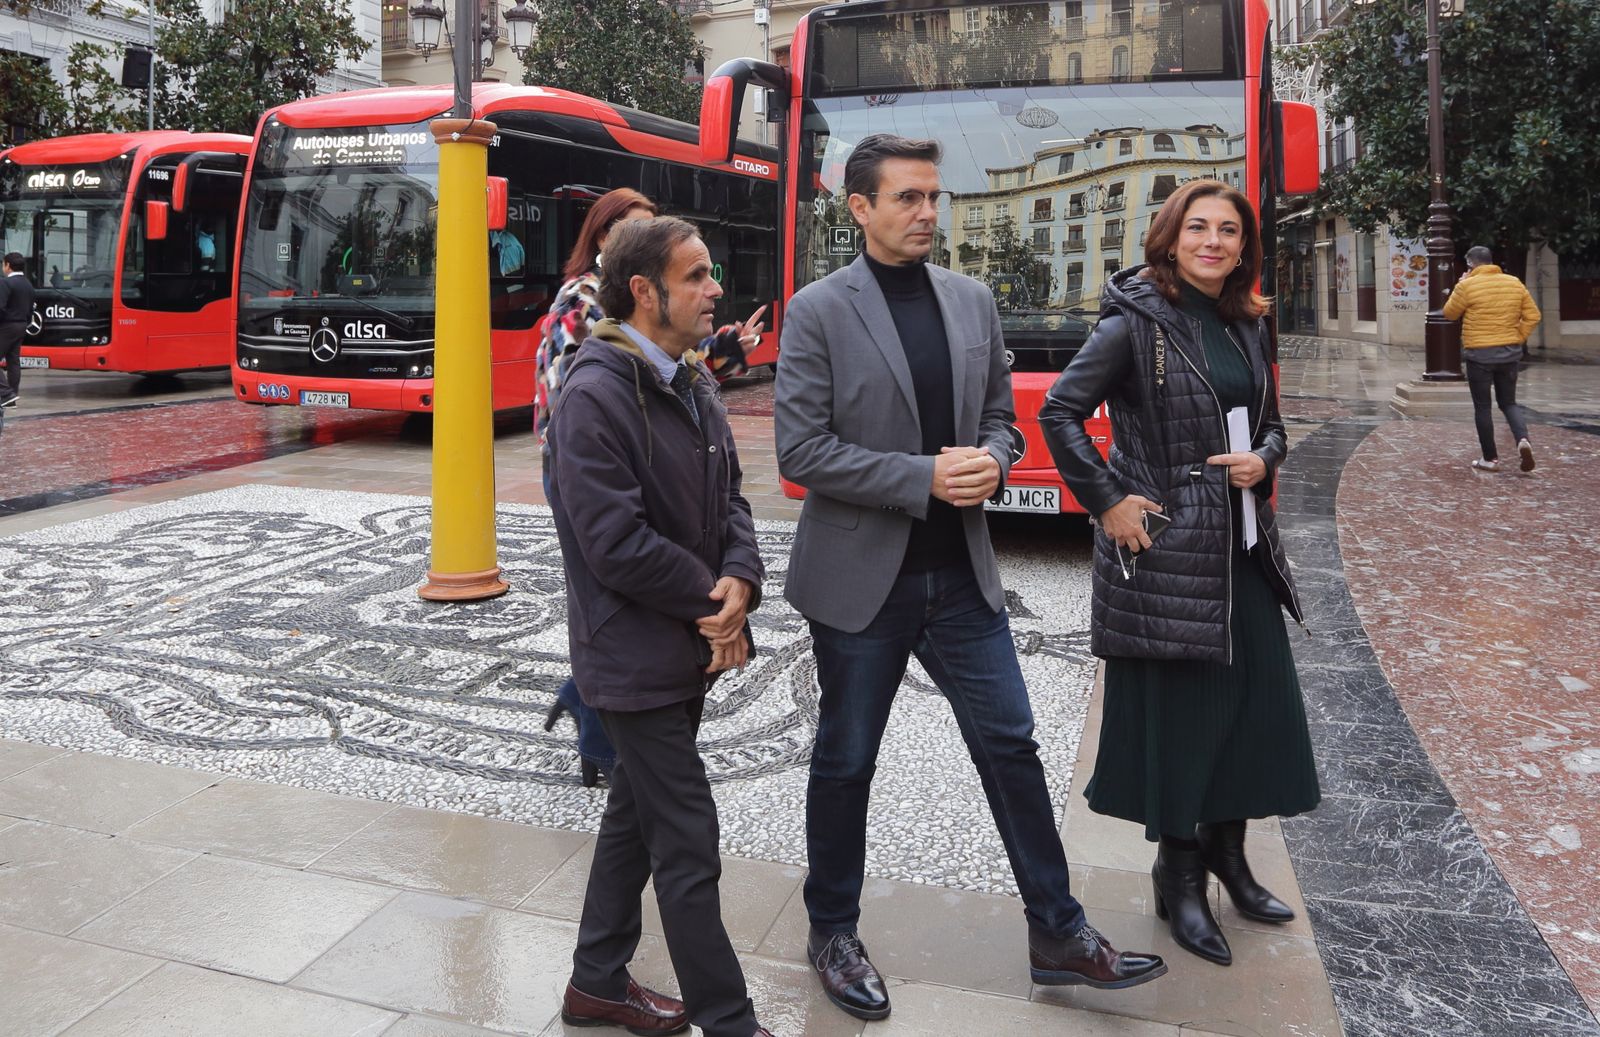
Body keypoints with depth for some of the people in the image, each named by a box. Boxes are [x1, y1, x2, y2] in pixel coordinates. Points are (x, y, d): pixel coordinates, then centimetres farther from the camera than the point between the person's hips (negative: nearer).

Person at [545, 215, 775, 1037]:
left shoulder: (692, 383, 7)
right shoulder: (594, 394, -19)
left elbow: (727, 499, 9)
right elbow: (616, 544, -23)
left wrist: (740, 581, -11)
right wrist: (714, 601, -13)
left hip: (694, 644, 9)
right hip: (633, 655, -9)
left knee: (637, 813, 20)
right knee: (688, 843, 0)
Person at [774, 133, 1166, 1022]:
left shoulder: (973, 300, 7)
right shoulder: (818, 311, -8)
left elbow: (999, 416, 13)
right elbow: (802, 451, -13)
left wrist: (990, 464, -9)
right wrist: (924, 477, -19)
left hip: (962, 573, 4)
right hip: (861, 579, -4)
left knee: (1011, 747, 9)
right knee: (846, 764, 11)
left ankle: (1059, 934, 26)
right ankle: (834, 933, 32)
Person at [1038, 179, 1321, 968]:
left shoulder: (1247, 326, 11)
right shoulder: (1136, 322, -9)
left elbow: (1271, 424, 19)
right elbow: (1059, 413, -12)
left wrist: (1263, 461, -3)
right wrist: (1105, 502, -14)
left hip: (1241, 545, 7)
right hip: (1162, 544, -7)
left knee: (1258, 698, 12)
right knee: (1176, 707, 3)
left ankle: (1227, 851, 33)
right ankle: (1178, 874, 22)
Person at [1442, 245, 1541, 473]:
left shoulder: (1467, 286, -11)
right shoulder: (1515, 283, 4)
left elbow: (1449, 313, 3)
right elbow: (1533, 316, 5)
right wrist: (1518, 338, 10)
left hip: (1479, 354, -4)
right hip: (1510, 352, 4)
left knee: (1482, 407, 5)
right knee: (1508, 402, 16)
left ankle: (1490, 459, 8)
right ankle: (1523, 439, -9)